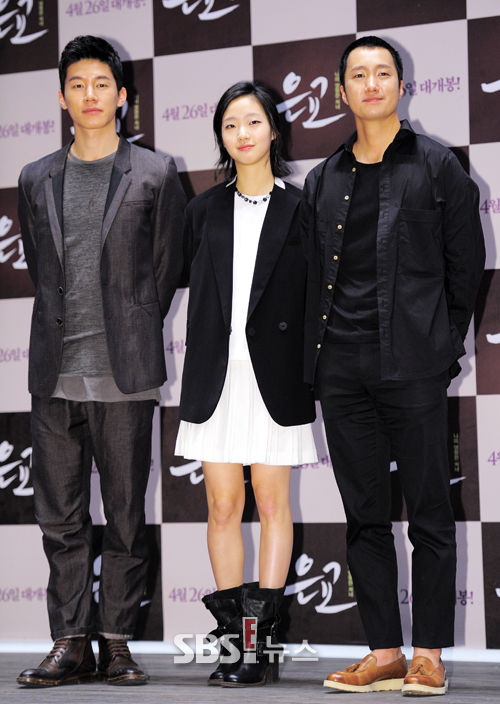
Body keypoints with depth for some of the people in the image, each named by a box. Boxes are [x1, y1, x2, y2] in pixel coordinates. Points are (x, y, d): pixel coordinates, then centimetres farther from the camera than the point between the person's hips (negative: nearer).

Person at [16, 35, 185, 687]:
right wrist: (66, 330, 13)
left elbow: (167, 268, 7)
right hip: (54, 373, 3)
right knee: (61, 518, 3)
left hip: (123, 374, -3)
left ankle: (117, 641, 8)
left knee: (126, 517, 1)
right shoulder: (37, 180, 13)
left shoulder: (155, 174, 4)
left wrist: (131, 337, 9)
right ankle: (71, 644, 9)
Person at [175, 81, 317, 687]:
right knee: (222, 504, 3)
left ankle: (262, 641, 1)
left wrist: (313, 378, -4)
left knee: (271, 502, 0)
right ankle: (232, 637, 9)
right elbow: (190, 281, 13)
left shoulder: (299, 209, 2)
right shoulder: (205, 209, 10)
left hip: (275, 373, -3)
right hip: (216, 372, 3)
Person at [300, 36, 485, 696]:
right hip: (341, 367, 4)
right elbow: (315, 276, 17)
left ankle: (429, 654, 5)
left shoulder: (438, 166, 3)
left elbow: (466, 266, 4)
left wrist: (444, 345, 3)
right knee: (365, 515, 6)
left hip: (413, 365, -4)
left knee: (429, 511, -1)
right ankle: (384, 652, 12)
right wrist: (320, 353, 9)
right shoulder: (322, 182, 14)